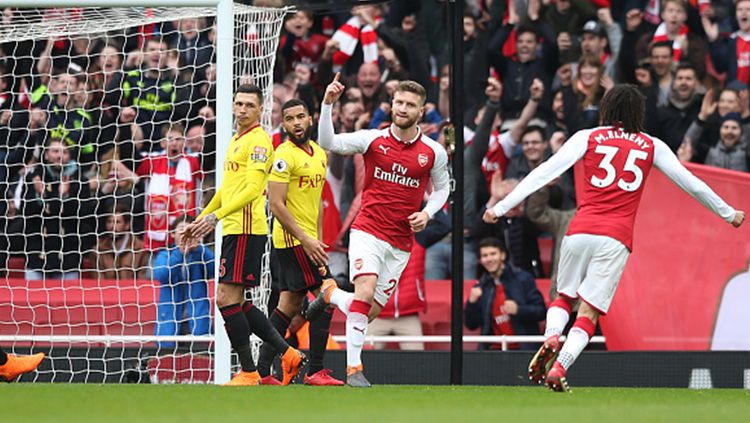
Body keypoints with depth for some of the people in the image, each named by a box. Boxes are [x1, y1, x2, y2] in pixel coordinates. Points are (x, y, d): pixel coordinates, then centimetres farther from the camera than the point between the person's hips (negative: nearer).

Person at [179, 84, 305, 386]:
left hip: (246, 230, -10)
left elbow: (253, 189, -20)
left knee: (227, 297, -12)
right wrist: (199, 221, 29)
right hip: (233, 229, 10)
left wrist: (216, 216, -26)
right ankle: (288, 355, 12)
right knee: (235, 303, 10)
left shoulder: (258, 140, -9)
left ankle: (249, 373, -8)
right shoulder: (236, 140, 21)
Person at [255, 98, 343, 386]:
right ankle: (315, 371, -11)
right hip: (292, 239, -9)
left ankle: (262, 371, 11)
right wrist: (306, 240, -20)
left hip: (307, 239, 9)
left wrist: (318, 238, 16)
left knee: (289, 304, 9)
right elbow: (276, 204, -18)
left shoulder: (319, 154, 13)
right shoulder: (285, 155, -14)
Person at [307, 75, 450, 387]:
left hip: (401, 243, 3)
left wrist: (427, 213, -2)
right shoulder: (373, 140, -2)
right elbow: (328, 143, -6)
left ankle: (331, 294, 35)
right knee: (365, 290, -25)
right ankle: (353, 367, -19)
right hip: (368, 230, -3)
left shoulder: (435, 153, 2)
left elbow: (442, 188, 17)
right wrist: (328, 104, -19)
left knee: (371, 312, 3)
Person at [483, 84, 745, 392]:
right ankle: (559, 368, -17)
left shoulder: (587, 138, 11)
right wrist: (728, 214, 34)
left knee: (564, 296, 19)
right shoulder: (653, 146, 14)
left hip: (580, 230, 1)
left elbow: (546, 172, 2)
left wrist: (502, 207, 2)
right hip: (617, 238, -1)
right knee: (589, 312, 1)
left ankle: (551, 338, -11)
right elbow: (690, 183, 20)